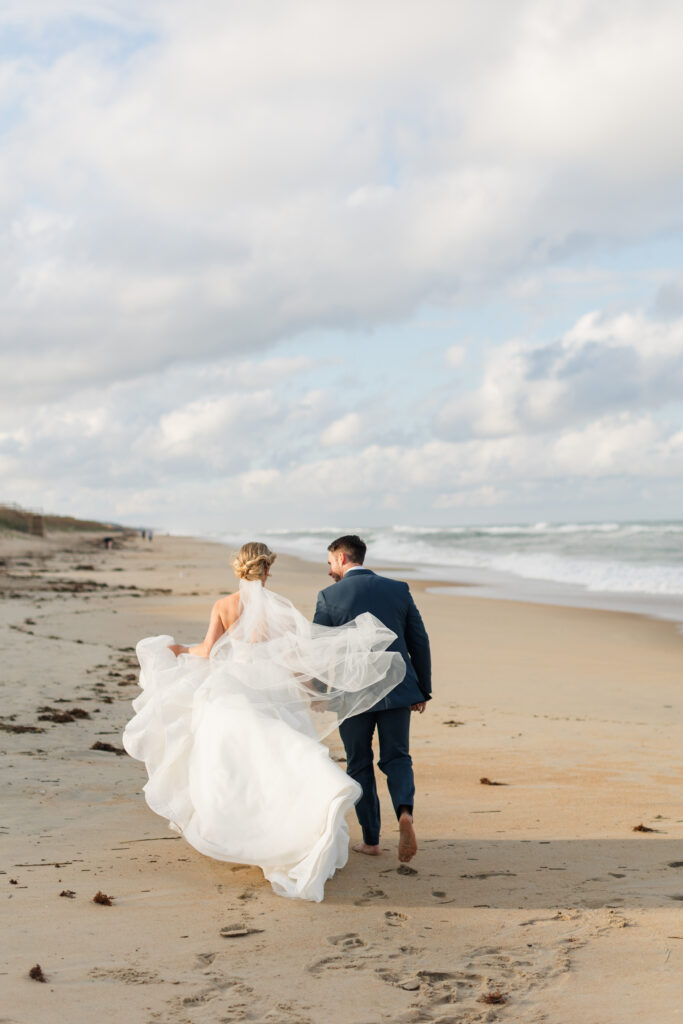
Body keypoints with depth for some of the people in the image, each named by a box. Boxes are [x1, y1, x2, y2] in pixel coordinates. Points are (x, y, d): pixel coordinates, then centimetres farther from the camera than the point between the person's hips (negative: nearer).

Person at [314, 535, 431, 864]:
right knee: (396, 758, 12)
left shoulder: (329, 596, -6)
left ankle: (371, 840, 17)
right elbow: (419, 642, 5)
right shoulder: (398, 589, 3)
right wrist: (423, 690, 13)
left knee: (359, 765, 13)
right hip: (396, 690, 2)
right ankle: (405, 811, -17)